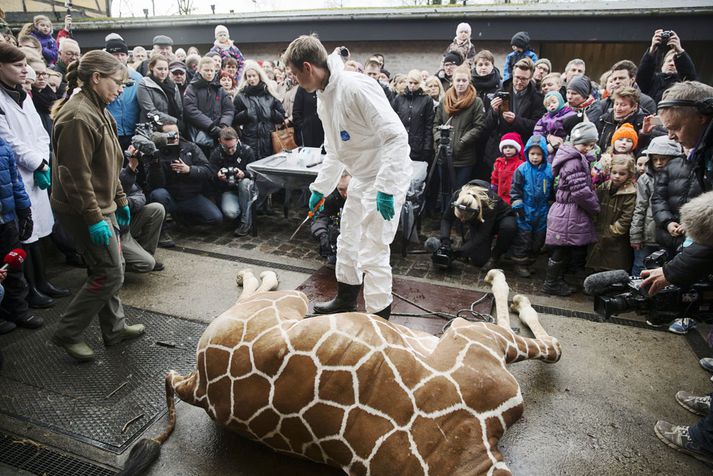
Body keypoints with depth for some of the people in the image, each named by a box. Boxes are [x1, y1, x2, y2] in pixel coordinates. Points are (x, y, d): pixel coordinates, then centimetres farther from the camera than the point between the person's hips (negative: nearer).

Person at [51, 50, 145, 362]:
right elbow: (76, 175, -23)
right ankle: (67, 333, 12)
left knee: (110, 268, 15)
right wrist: (94, 219, -23)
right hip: (83, 210, -10)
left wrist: (120, 201, 18)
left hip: (101, 204, 10)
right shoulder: (78, 116, -20)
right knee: (110, 273, -3)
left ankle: (114, 328, 29)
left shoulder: (96, 110, 12)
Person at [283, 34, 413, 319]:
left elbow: (396, 136, -27)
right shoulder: (323, 98, 7)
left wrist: (385, 188, -30)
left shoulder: (356, 87, -23)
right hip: (362, 177, 10)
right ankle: (345, 300, 40)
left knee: (371, 252, -6)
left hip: (388, 176, -10)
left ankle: (379, 318, 12)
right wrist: (320, 188, 21)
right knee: (348, 241, 20)